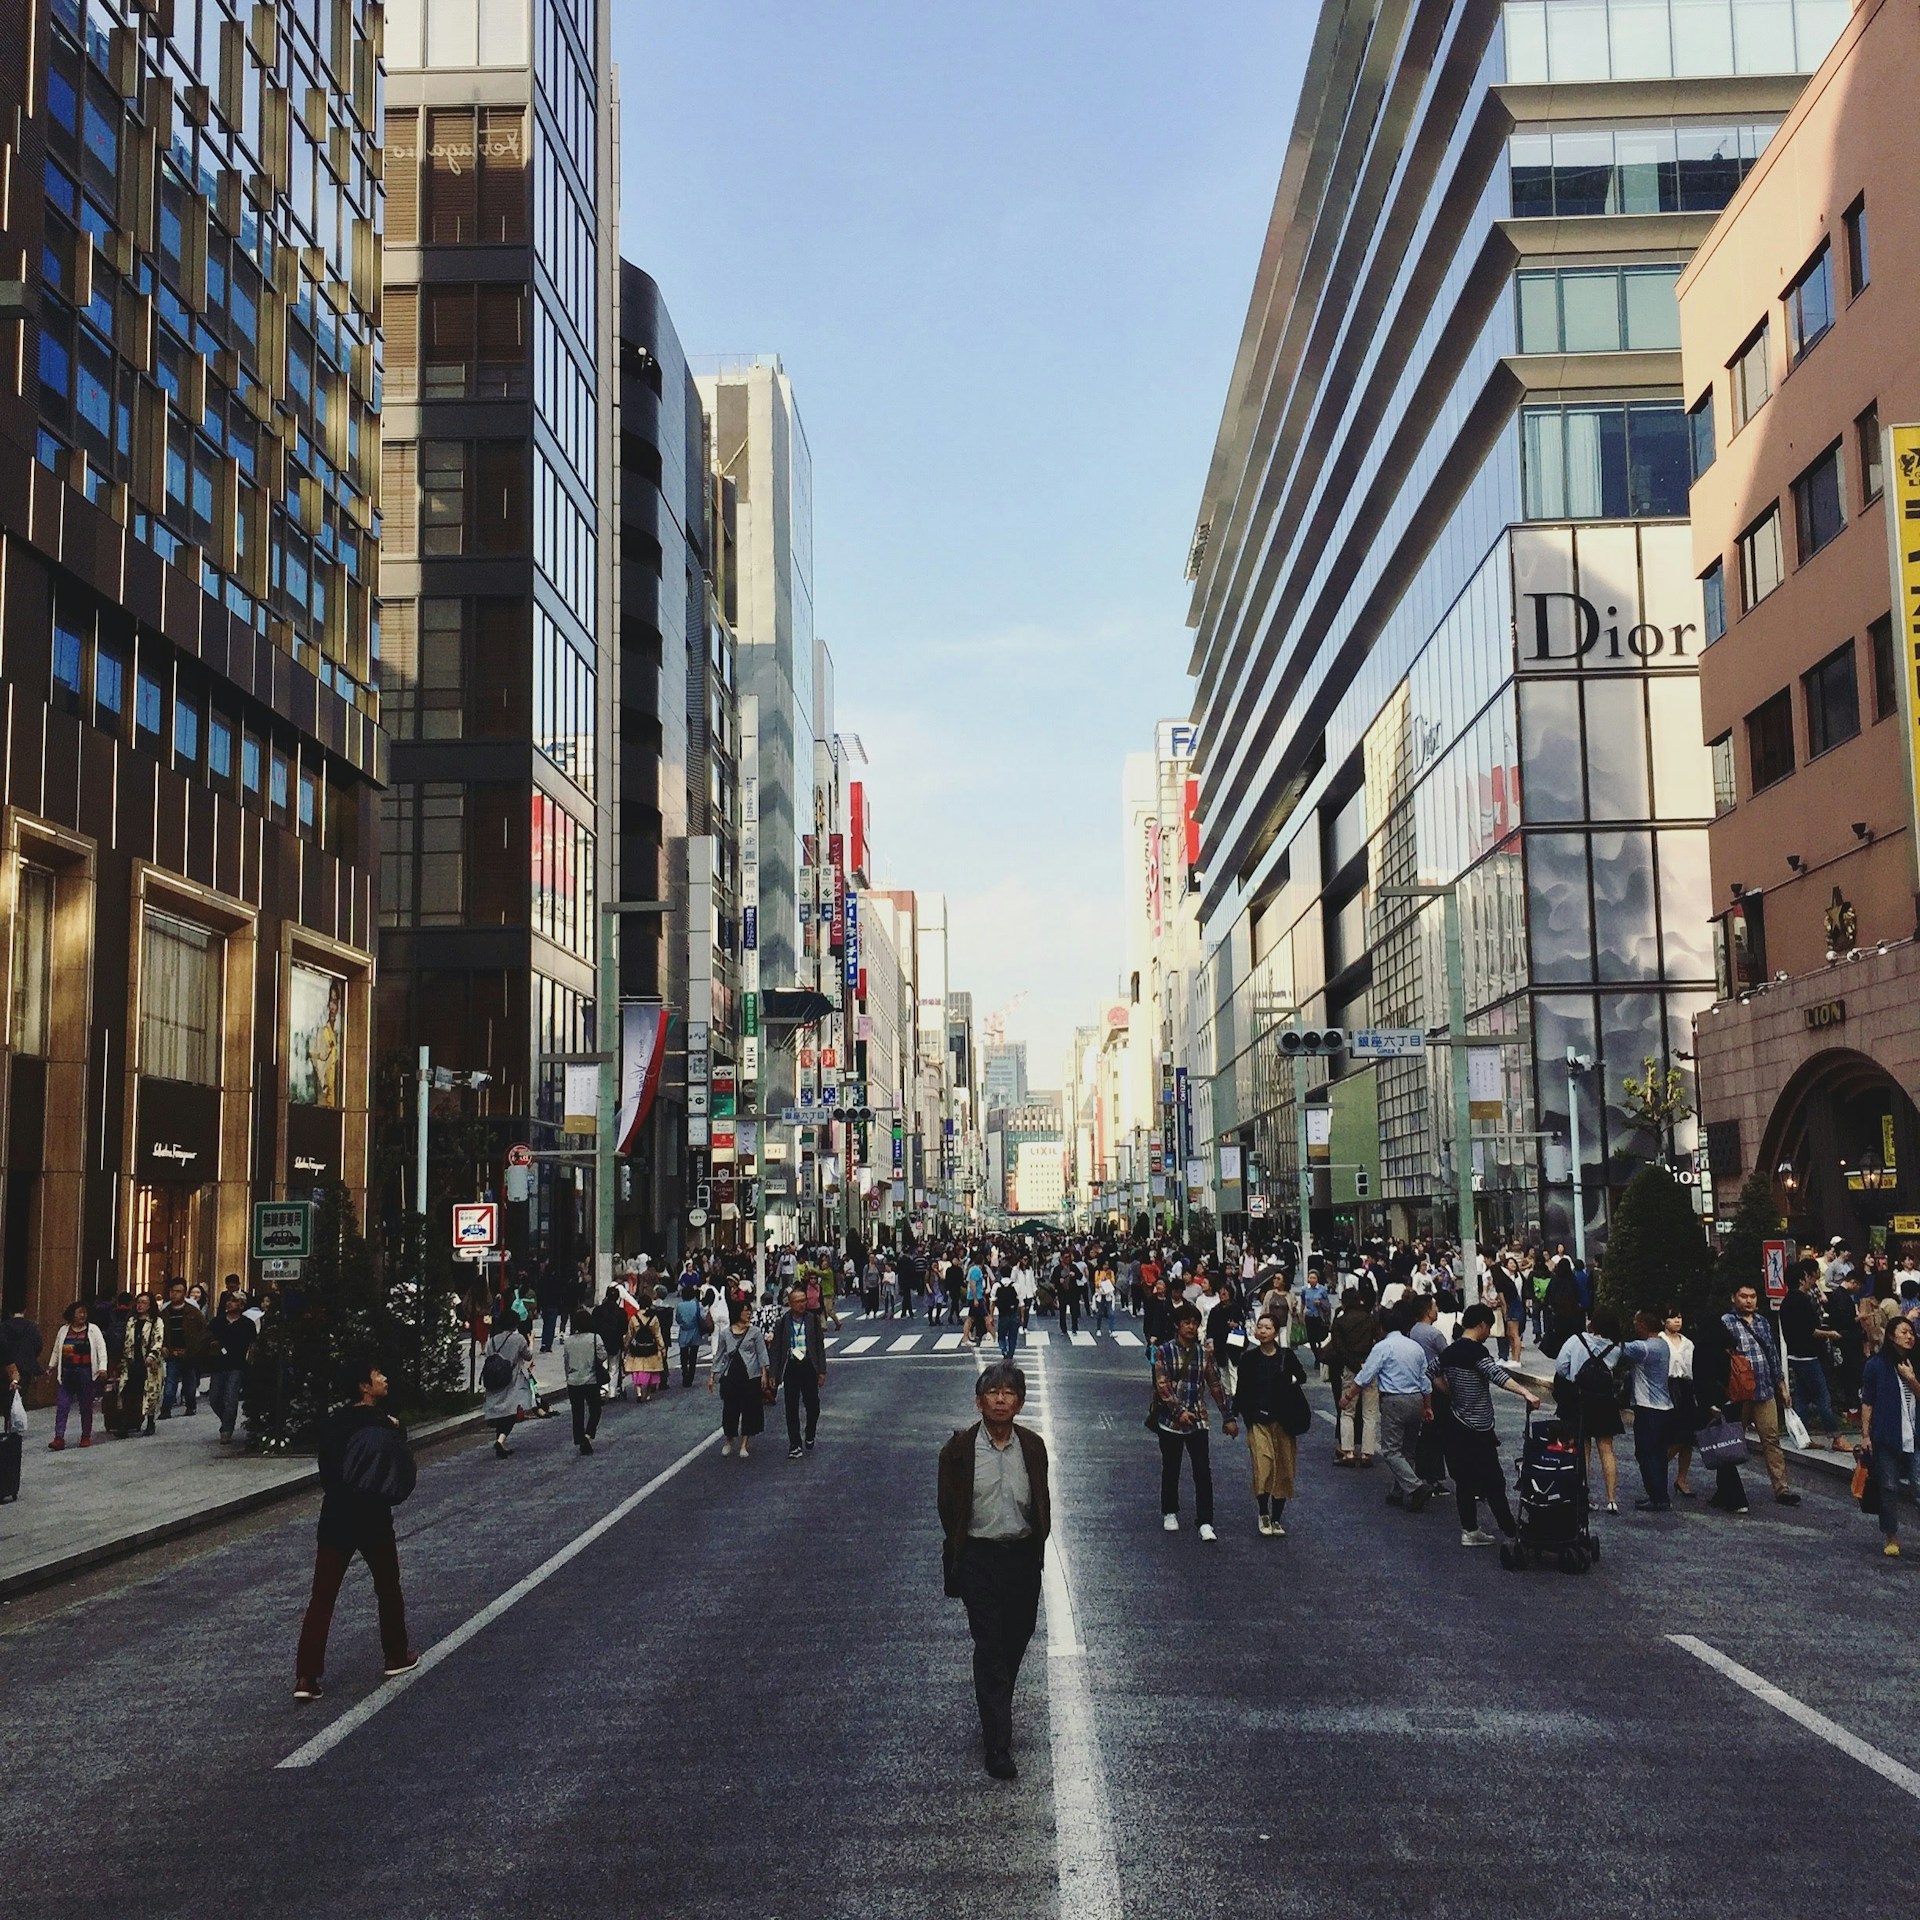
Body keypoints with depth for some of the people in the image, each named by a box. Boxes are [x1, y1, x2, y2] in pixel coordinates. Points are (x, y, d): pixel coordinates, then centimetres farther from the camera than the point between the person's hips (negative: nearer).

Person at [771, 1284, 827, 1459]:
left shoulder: (813, 1320, -1)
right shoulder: (783, 1322, -2)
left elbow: (820, 1346, 3)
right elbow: (776, 1348, 2)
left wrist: (822, 1371, -1)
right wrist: (774, 1374, 0)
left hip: (809, 1366, 0)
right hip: (790, 1367, 0)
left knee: (812, 1405, 4)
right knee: (791, 1408, 3)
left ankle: (809, 1436, 30)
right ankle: (795, 1445, 10)